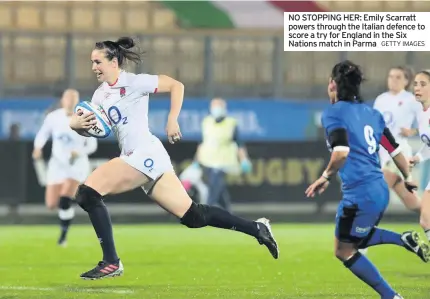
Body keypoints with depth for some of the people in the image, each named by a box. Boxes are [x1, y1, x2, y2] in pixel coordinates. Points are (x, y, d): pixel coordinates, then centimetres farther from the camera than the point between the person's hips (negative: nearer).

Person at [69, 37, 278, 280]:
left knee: (88, 192, -15)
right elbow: (85, 127, 18)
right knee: (193, 216, 7)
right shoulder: (101, 95, 18)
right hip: (136, 159, 8)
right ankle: (257, 229, 14)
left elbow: (176, 85, -5)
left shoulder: (133, 82, -5)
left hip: (145, 153, -8)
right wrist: (77, 123, -5)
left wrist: (172, 121, -11)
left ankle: (111, 262, -12)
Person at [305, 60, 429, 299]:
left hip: (359, 194, -8)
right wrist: (407, 177, 32)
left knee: (344, 250, 8)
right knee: (356, 239, 28)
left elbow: (341, 152, -22)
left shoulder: (333, 113, -7)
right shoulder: (372, 113, 14)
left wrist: (325, 177, -7)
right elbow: (395, 150, 17)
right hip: (381, 190, 8)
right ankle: (405, 239, 8)